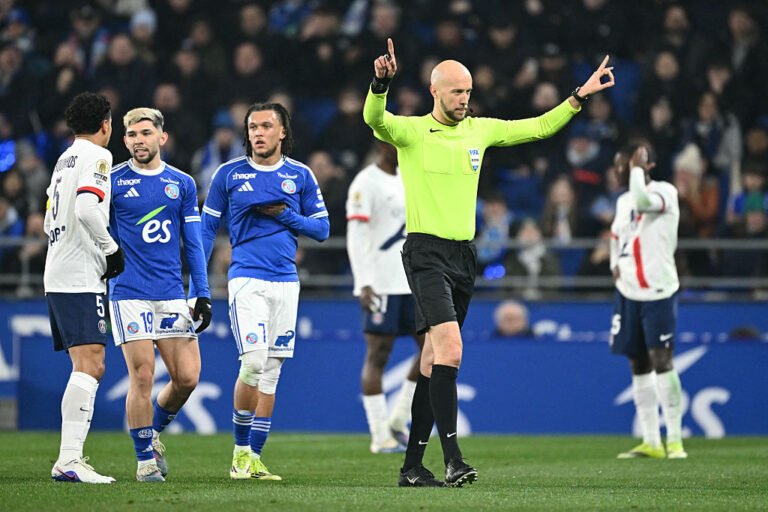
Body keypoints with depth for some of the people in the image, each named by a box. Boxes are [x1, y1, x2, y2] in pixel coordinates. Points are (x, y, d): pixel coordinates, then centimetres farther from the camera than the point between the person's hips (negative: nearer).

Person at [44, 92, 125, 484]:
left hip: (57, 274, 10)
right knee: (89, 366, -15)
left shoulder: (65, 159, 19)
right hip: (80, 277, -10)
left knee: (88, 368, 12)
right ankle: (68, 459, -25)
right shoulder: (96, 157, -8)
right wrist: (112, 249, -12)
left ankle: (71, 456, 9)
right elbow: (87, 209, -23)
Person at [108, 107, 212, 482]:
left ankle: (153, 433, 24)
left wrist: (203, 295, 6)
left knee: (187, 378, -2)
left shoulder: (182, 184, 10)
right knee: (142, 376, -9)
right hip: (129, 293, -3)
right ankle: (145, 458, 3)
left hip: (172, 294, 3)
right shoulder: (111, 182, 1)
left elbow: (193, 244, 13)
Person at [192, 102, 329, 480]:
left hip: (286, 282, 3)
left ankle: (254, 458, 11)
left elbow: (322, 228, 10)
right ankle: (240, 452, -1)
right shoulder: (229, 174, 2)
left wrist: (286, 215, -7)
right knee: (253, 363, -17)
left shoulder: (301, 176, 7)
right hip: (246, 279, -3)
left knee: (271, 372, 5)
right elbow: (206, 229, 7)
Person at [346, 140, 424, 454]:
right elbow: (356, 237, -14)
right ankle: (380, 437, -1)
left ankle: (398, 420, 12)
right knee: (378, 354, -4)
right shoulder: (366, 183, -8)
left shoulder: (407, 181, 17)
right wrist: (364, 284, -21)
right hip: (381, 284, -8)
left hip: (411, 283, 8)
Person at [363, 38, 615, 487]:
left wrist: (579, 97, 12)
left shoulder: (480, 130, 13)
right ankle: (453, 457, -25)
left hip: (464, 255, 6)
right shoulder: (411, 131, -3)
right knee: (450, 347, -22)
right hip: (427, 252, -6)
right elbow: (374, 119, -23)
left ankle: (412, 466, 12)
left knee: (435, 361, 8)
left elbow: (538, 127, 20)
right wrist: (381, 83, -42)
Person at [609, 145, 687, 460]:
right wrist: (615, 264, 13)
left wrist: (637, 168, -17)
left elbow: (643, 200, -31)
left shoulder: (665, 192, -8)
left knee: (661, 361, -12)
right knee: (639, 366, 6)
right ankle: (651, 442, 10)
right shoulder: (623, 201, 15)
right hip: (628, 292, 7)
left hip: (659, 292, -7)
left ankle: (674, 440, -9)